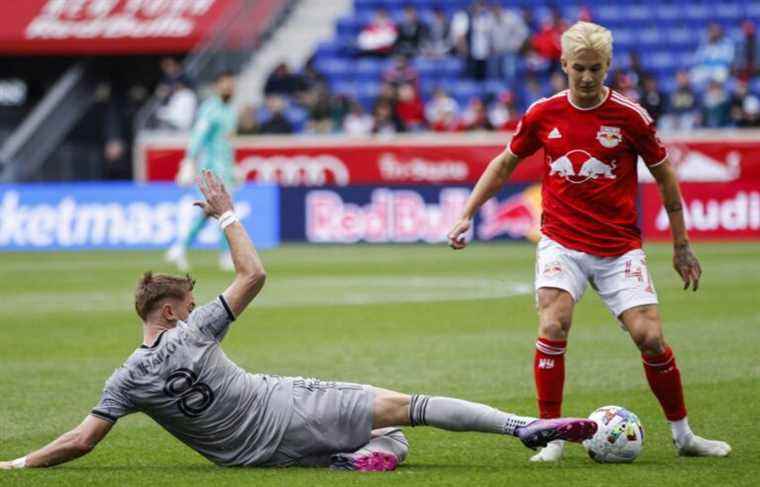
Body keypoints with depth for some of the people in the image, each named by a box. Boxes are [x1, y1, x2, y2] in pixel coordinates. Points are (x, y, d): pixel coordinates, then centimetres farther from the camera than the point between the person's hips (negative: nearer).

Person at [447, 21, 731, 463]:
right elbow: (505, 164, 15)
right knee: (553, 326, -21)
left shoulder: (630, 116, -6)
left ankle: (683, 434, 11)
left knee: (650, 336, -9)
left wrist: (682, 246, 6)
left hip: (620, 248, -1)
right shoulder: (543, 114, -1)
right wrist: (468, 215, 11)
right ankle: (552, 438, -11)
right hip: (561, 243, 1)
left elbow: (664, 176, 4)